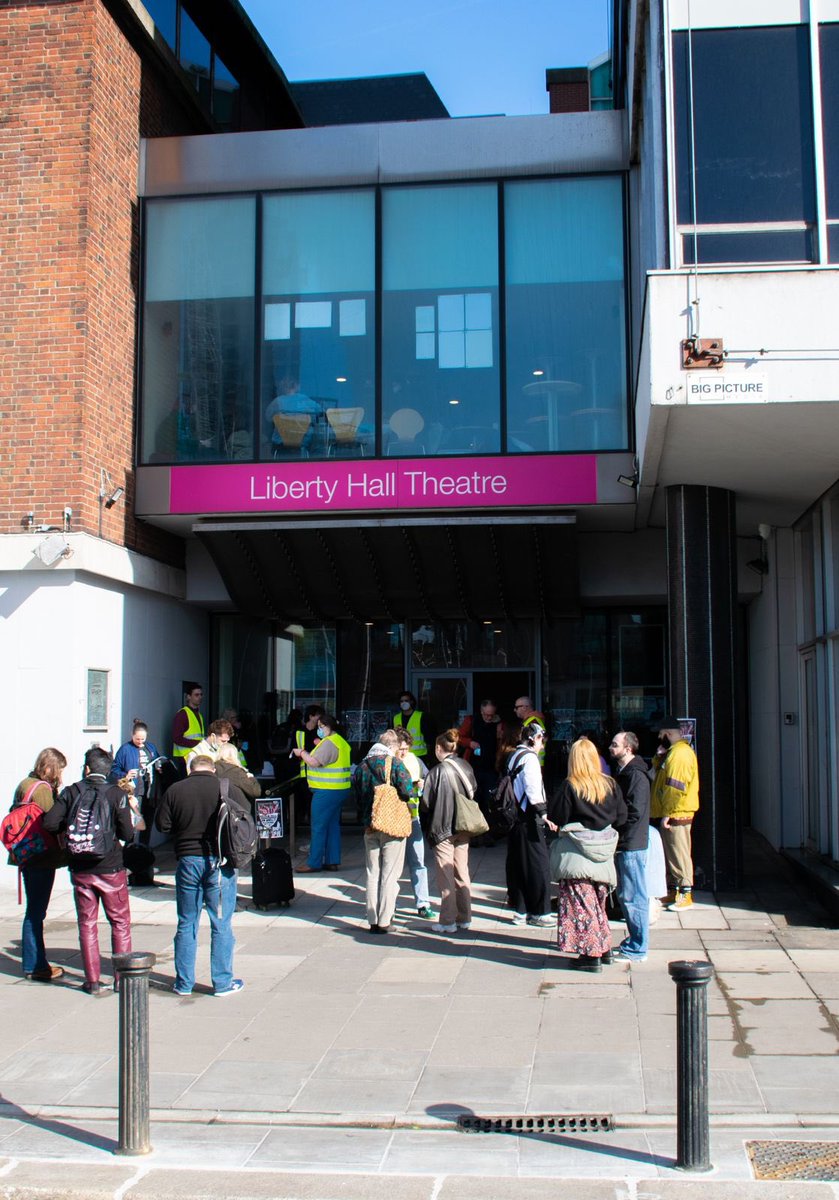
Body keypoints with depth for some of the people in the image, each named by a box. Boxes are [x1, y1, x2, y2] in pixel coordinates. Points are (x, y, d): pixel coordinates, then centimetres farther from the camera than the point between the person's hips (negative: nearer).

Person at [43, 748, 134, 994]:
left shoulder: (71, 792, -3)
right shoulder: (116, 794, -9)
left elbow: (50, 823, -9)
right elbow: (127, 834, -12)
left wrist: (70, 827, 10)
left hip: (80, 870, 2)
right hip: (110, 869, -2)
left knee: (87, 924, 11)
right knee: (120, 923, 11)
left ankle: (92, 980, 12)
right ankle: (122, 977, 11)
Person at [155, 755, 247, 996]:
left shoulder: (175, 790, -1)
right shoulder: (228, 788, -5)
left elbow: (162, 824, 1)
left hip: (188, 861, 2)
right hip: (220, 862, -1)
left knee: (186, 924, 12)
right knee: (222, 925, 6)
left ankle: (183, 983, 18)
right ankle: (223, 983, 10)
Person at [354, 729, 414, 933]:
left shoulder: (362, 766, 7)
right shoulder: (394, 763, -10)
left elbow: (357, 796, 9)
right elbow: (407, 790, -18)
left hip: (369, 826, 5)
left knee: (372, 874, 11)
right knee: (389, 875, 1)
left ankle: (373, 921, 11)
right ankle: (384, 922, 1)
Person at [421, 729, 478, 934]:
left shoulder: (437, 772, -16)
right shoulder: (466, 767, -1)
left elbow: (426, 803, -12)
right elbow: (473, 792, 9)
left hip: (443, 828, -5)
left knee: (446, 875, 2)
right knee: (462, 872, 13)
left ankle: (448, 921, 6)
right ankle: (464, 917, 19)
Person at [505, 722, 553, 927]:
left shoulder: (514, 756, 15)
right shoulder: (529, 757, -12)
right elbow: (533, 790, -19)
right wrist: (543, 813, -17)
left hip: (515, 817, 9)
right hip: (529, 820, -9)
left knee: (517, 865, 12)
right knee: (538, 866, -1)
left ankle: (520, 910, 18)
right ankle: (538, 912, 4)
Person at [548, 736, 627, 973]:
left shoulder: (569, 787, -13)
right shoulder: (610, 785, -1)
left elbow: (555, 819, -9)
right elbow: (621, 817, 4)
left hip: (578, 853, -5)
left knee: (582, 904, 1)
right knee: (598, 902, 19)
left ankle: (591, 954, 0)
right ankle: (604, 948, 26)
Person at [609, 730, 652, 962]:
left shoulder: (636, 775, -16)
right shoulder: (622, 771, 15)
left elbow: (634, 812, -21)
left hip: (632, 845, -10)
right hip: (623, 843, 10)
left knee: (633, 897, -4)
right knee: (624, 895, 17)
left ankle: (637, 950, 2)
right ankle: (633, 941, 28)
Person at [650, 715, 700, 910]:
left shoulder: (681, 754, -17)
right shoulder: (672, 751, 17)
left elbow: (676, 788, -23)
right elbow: (659, 774, 21)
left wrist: (667, 814, -23)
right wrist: (659, 757, 5)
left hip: (677, 815, -10)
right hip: (669, 814, 10)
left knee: (679, 854, -5)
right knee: (669, 854, 15)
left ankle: (686, 894, 0)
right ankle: (672, 891, 23)